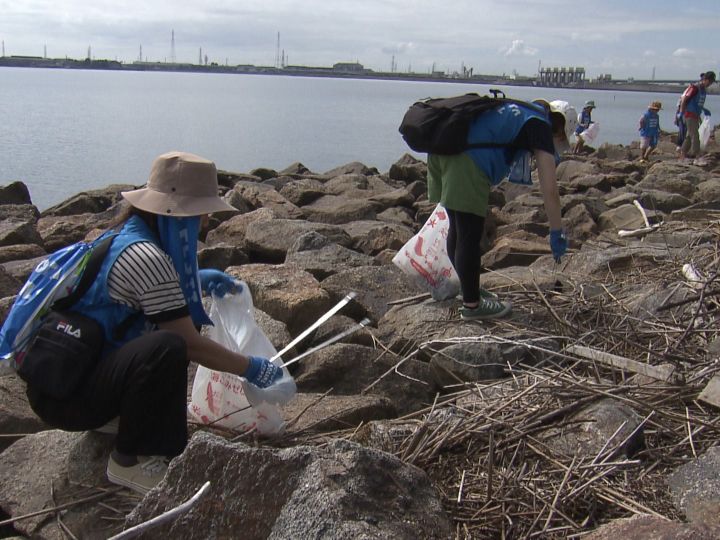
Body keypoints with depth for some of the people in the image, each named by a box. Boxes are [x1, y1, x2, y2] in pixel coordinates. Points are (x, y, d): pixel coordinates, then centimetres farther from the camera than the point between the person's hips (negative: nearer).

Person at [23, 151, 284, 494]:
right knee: (167, 348, -33)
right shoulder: (144, 256, -25)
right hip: (62, 395, -10)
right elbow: (191, 345, -21)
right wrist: (251, 368, -7)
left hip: (78, 365, 10)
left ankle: (120, 414, 15)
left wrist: (197, 279, 11)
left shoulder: (128, 235, 3)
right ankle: (129, 461, -12)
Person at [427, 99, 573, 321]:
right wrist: (557, 233, 10)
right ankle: (471, 305, 11)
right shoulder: (540, 125, 6)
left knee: (458, 230, 19)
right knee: (469, 236, 0)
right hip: (466, 160, -9)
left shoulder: (516, 112, 29)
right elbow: (549, 190, 2)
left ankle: (470, 290, 34)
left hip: (440, 150, 9)